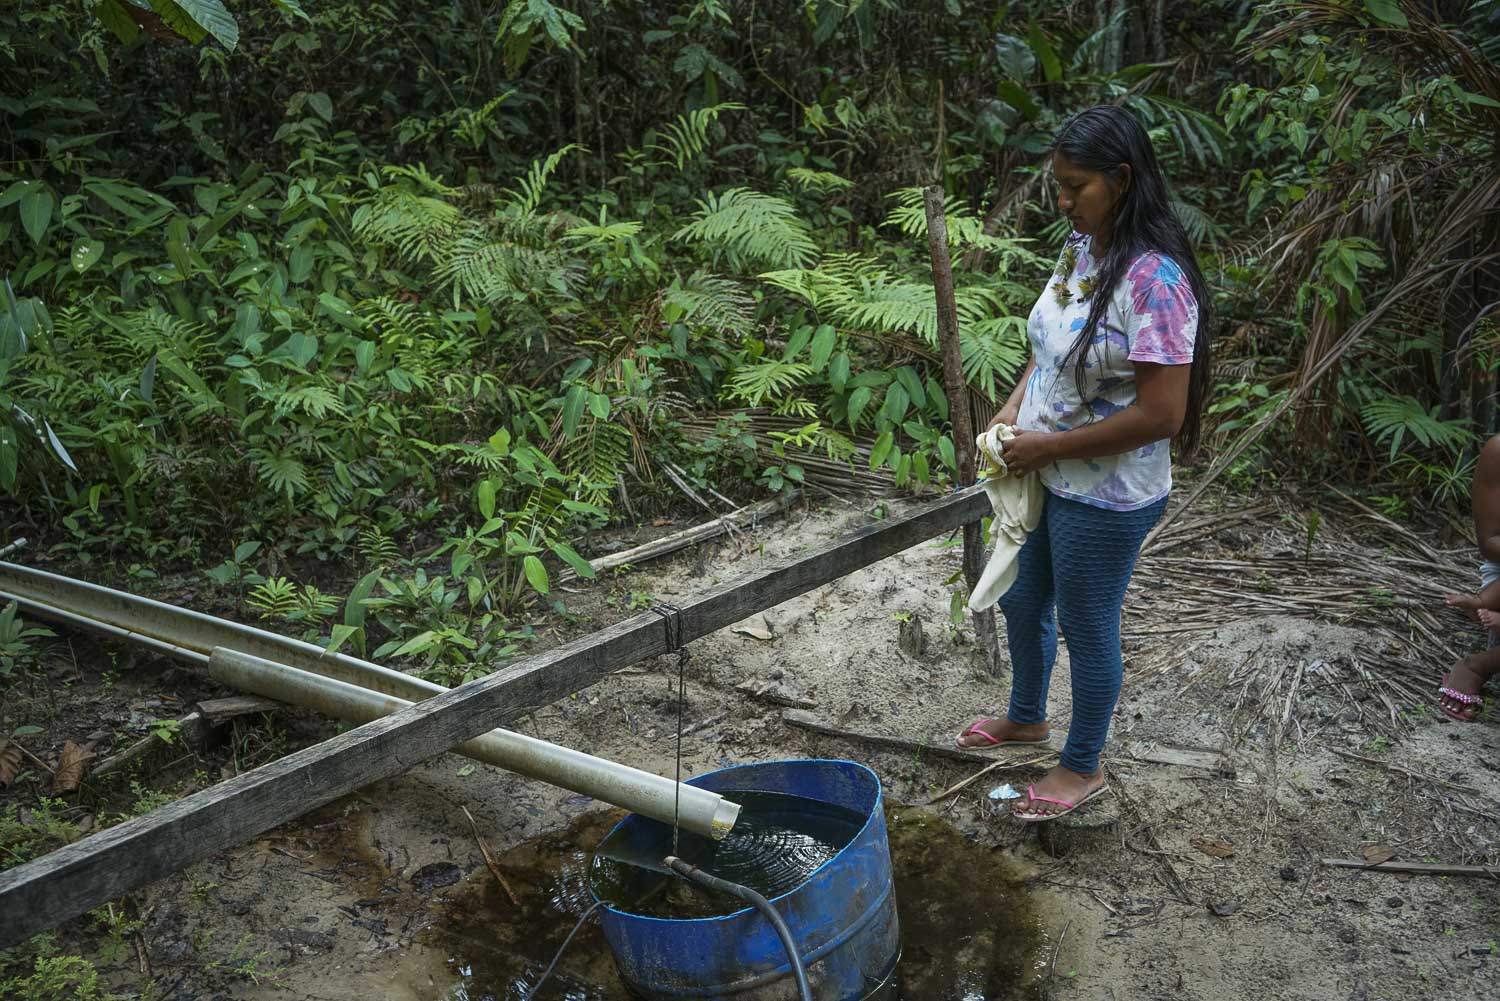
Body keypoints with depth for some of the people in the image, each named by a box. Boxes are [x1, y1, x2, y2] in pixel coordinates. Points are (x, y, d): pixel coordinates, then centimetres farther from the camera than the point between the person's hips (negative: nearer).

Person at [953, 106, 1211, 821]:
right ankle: (1026, 717, 52)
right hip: (1048, 480, 9)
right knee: (1021, 602, 25)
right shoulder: (1079, 250, 1)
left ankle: (1083, 766, 35)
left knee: (1087, 629, 11)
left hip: (1105, 500, -9)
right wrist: (1014, 407, -1)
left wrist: (1046, 447, -21)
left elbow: (1161, 415, -28)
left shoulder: (1154, 279, -26)